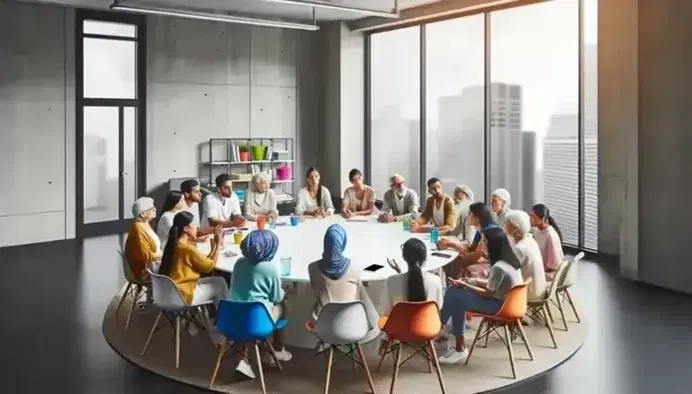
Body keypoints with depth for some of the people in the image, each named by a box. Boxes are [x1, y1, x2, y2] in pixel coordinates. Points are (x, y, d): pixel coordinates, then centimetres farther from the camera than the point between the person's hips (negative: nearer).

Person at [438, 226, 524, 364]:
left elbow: (488, 294, -18)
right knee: (453, 290, 7)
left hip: (500, 305, -9)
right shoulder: (510, 259, 2)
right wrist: (471, 282, 5)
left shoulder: (499, 267, -27)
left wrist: (464, 285, -10)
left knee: (455, 297, -10)